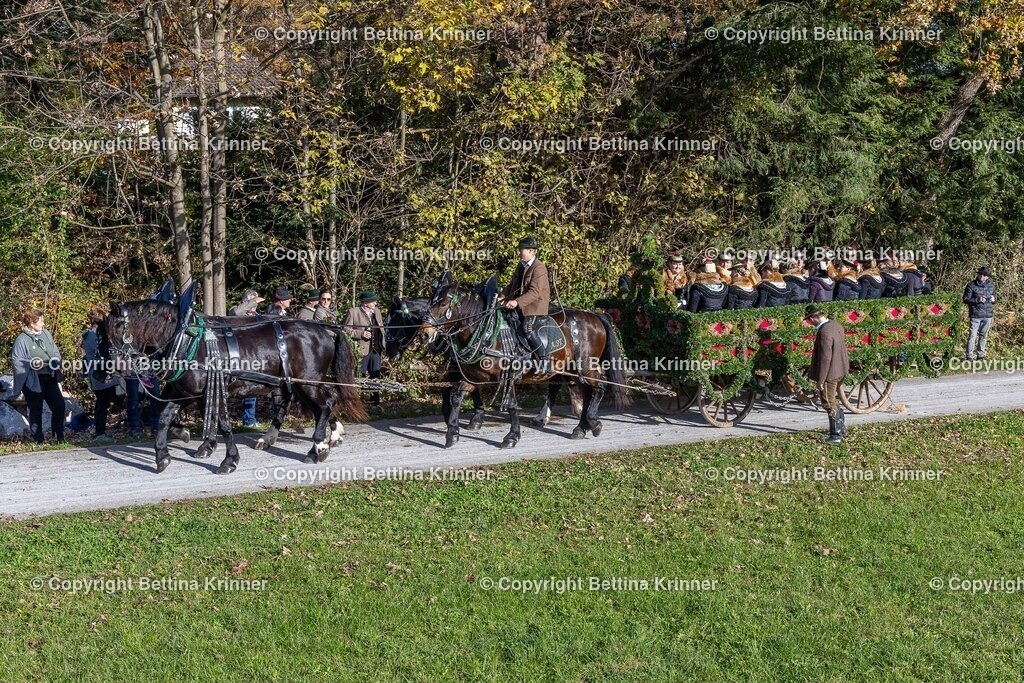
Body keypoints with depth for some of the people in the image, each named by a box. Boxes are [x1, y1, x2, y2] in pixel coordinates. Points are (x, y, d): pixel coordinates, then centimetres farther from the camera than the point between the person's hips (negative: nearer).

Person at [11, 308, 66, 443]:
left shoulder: (46, 334, 3)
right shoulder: (22, 340, -12)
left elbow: (56, 352, 12)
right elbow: (16, 361, -11)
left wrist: (54, 363, -6)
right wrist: (32, 364, -21)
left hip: (50, 378, 5)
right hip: (33, 381, -5)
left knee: (59, 405, 4)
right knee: (36, 411, 6)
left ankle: (59, 435, 20)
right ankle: (38, 440, 17)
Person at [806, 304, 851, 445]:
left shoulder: (824, 332, -27)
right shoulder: (836, 325, 3)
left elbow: (825, 358, -26)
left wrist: (820, 380, -19)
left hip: (829, 374, -9)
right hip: (840, 371, 9)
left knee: (830, 404, 4)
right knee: (835, 400, 24)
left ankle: (836, 435, 13)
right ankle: (841, 428, 37)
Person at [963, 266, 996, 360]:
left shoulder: (991, 285, 10)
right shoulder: (971, 285, -3)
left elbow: (994, 298, 21)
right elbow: (966, 299, -6)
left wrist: (993, 300, -4)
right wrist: (977, 300, -20)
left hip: (988, 315, 4)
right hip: (975, 315, -4)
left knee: (984, 336, 11)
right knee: (972, 336, -6)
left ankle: (981, 355, 21)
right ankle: (969, 356, -4)